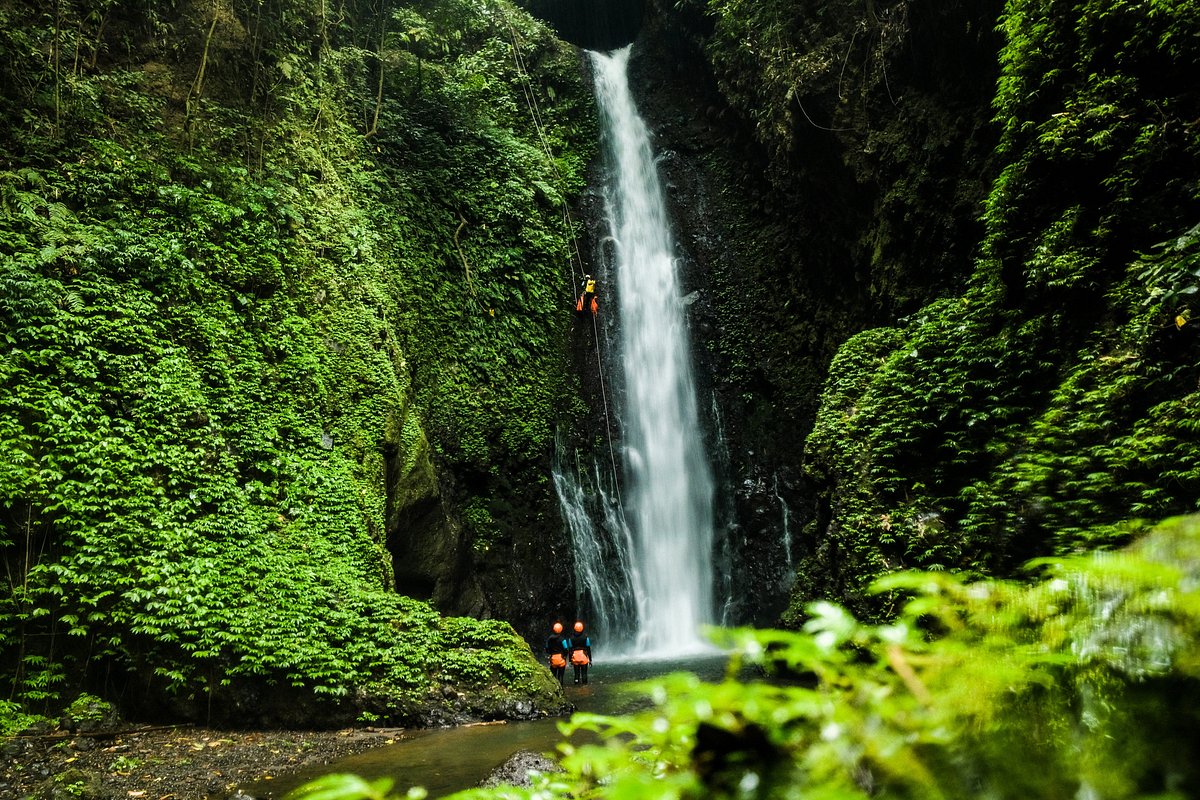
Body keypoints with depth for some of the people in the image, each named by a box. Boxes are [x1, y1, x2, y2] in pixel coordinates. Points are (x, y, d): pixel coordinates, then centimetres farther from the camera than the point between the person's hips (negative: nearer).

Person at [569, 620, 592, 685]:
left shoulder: (571, 638, 2)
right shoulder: (585, 638, -3)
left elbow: (570, 650, 4)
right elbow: (588, 649, 0)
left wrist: (570, 660, 10)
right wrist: (590, 659, 6)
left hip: (575, 658, 1)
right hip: (584, 657, -1)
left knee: (576, 672, 7)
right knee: (584, 672, 3)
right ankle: (584, 684, 0)